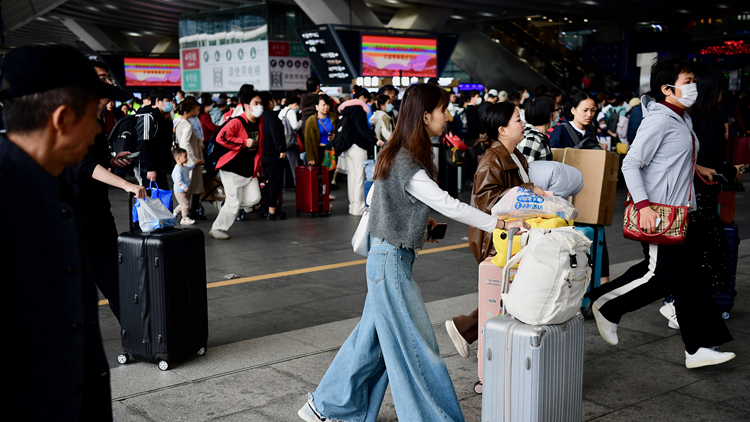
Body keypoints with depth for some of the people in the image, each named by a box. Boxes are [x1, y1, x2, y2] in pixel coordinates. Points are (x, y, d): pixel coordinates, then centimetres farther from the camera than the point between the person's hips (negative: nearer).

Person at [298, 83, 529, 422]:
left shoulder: (395, 155, 8)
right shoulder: (408, 166, -22)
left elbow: (381, 200, 19)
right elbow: (450, 206, -23)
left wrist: (417, 222, 13)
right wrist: (500, 223, -18)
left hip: (386, 258, 10)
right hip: (392, 261, -10)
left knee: (373, 337, 18)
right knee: (415, 345, 0)